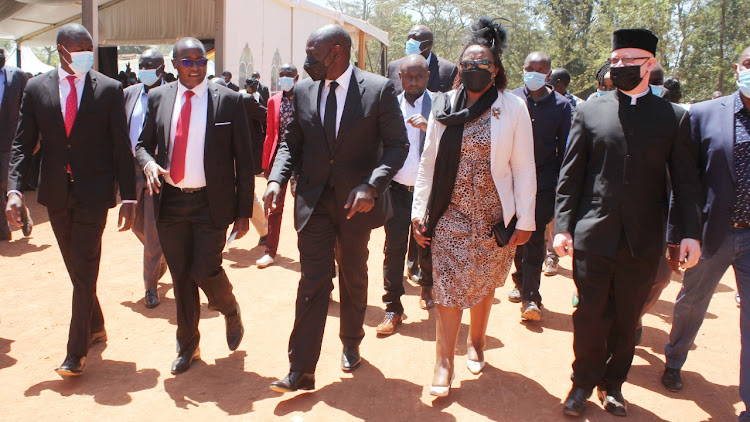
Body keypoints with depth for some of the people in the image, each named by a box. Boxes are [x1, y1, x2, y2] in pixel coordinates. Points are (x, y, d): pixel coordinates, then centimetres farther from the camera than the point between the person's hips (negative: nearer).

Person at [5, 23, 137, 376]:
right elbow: (23, 144, 4)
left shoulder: (109, 89, -3)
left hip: (93, 193, -3)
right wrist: (14, 188, -10)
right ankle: (95, 327, 36)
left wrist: (128, 197, -6)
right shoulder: (36, 88, 4)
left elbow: (122, 148, -2)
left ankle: (76, 352, 5)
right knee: (77, 268, 15)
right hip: (56, 194, 3)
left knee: (84, 270, -4)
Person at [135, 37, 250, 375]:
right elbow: (143, 144, 14)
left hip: (211, 202, -3)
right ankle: (188, 345, 30)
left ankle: (231, 311, 27)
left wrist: (244, 212, -6)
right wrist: (149, 163, -11)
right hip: (170, 202, 3)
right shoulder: (158, 98, 6)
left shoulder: (228, 100, -3)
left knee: (205, 271, -8)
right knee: (180, 276, 11)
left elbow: (243, 160, -3)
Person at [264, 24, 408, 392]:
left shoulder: (379, 89, -9)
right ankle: (301, 370, 4)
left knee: (353, 278, 17)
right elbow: (292, 142, 7)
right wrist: (277, 178, -11)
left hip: (356, 202, -1)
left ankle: (351, 345, 39)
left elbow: (397, 144, -10)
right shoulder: (303, 91, 2)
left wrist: (372, 186, -24)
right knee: (313, 282, -1)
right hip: (314, 200, 2)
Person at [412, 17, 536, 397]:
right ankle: (444, 363, 11)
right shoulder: (444, 107, 2)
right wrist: (419, 210, 1)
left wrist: (524, 220, -6)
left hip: (493, 215, -1)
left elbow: (523, 168, -4)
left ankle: (475, 343, 36)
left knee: (484, 283, 13)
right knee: (448, 285, 0)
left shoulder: (513, 108, -5)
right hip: (450, 213, 1)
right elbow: (428, 161, 4)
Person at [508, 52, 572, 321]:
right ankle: (520, 282, 31)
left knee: (535, 238, -4)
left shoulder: (561, 105, 0)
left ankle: (530, 297, 0)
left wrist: (562, 184, -1)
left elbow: (564, 148, 3)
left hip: (544, 181, -2)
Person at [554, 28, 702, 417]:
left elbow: (685, 182, 4)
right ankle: (584, 382, 26)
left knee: (627, 319, 12)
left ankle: (612, 384, 31)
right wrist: (563, 226, -3)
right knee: (590, 315, 5)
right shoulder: (590, 111, 4)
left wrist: (690, 233, -4)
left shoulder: (674, 117, 6)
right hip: (593, 235, -1)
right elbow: (570, 175, 3)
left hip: (644, 240, 1)